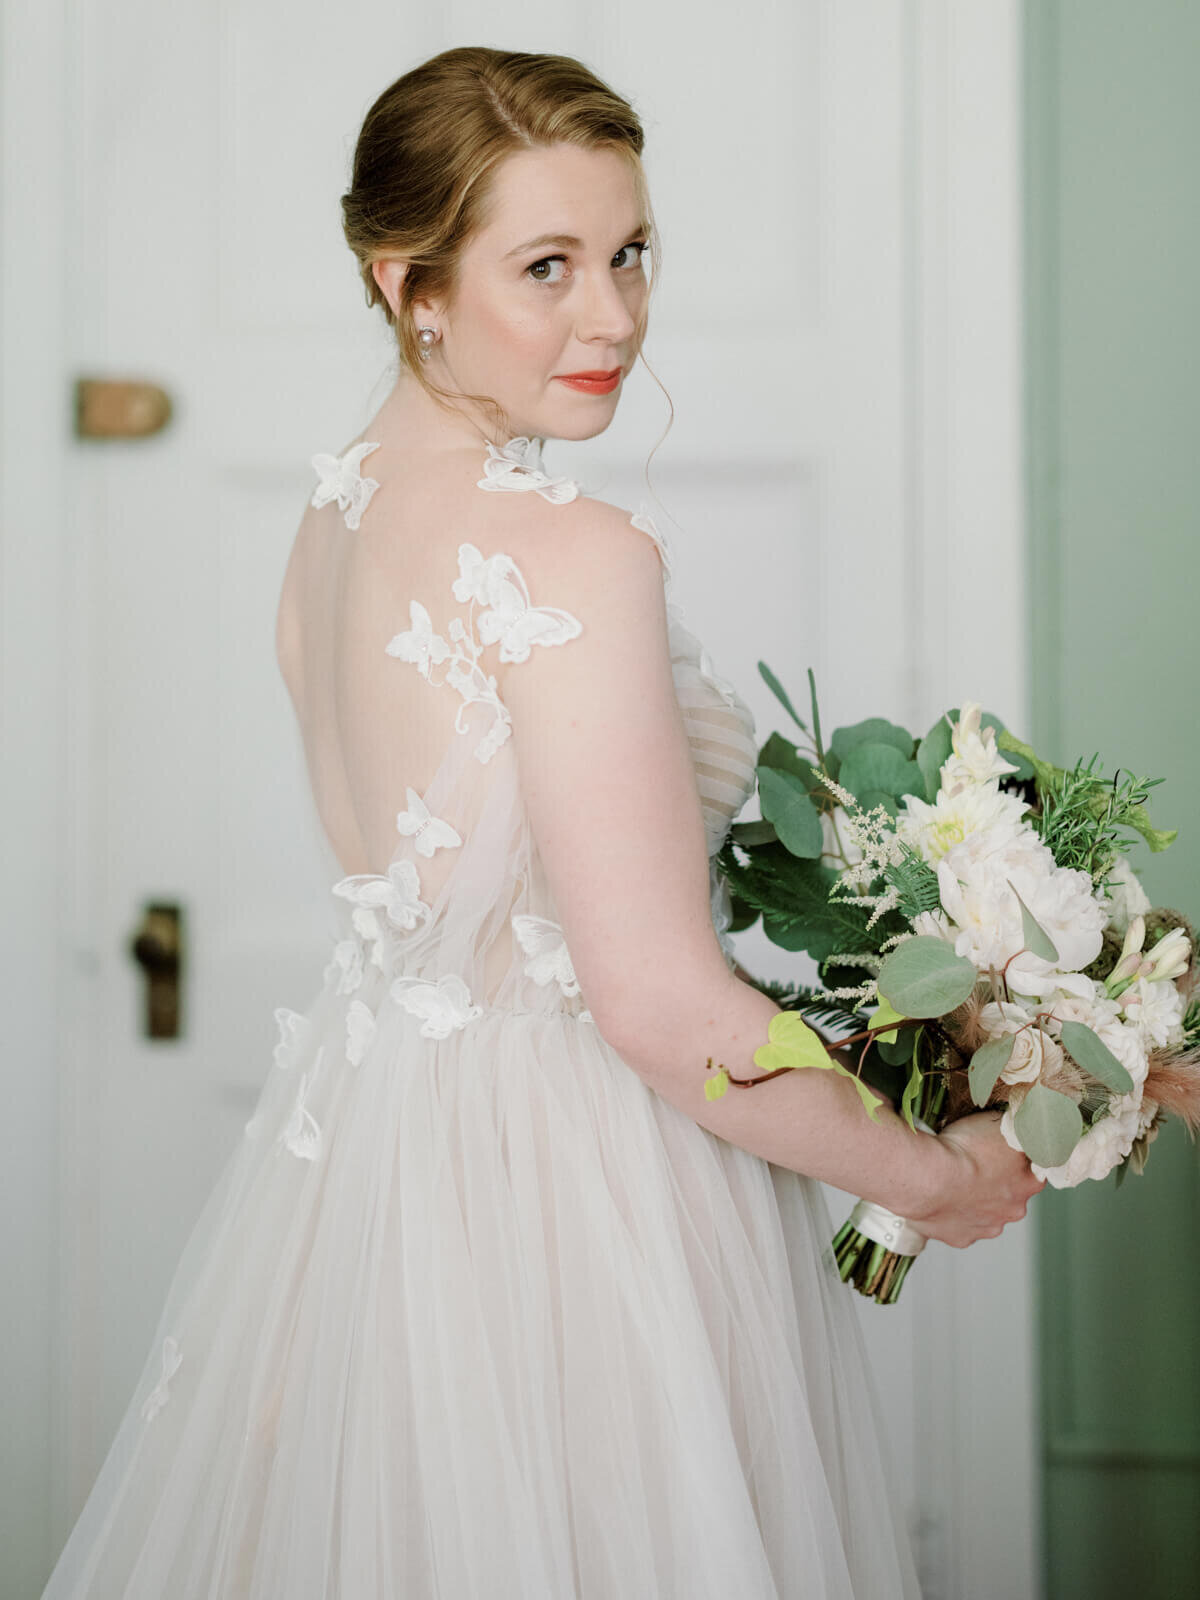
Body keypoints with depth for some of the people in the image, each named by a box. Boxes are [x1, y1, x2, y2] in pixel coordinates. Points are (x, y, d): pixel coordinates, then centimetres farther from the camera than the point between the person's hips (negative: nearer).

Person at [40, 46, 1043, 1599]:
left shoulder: (338, 504, 4)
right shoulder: (578, 554, -22)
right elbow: (659, 1002, -24)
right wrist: (932, 1176, -10)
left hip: (365, 1138, 8)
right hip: (571, 1184, -8)